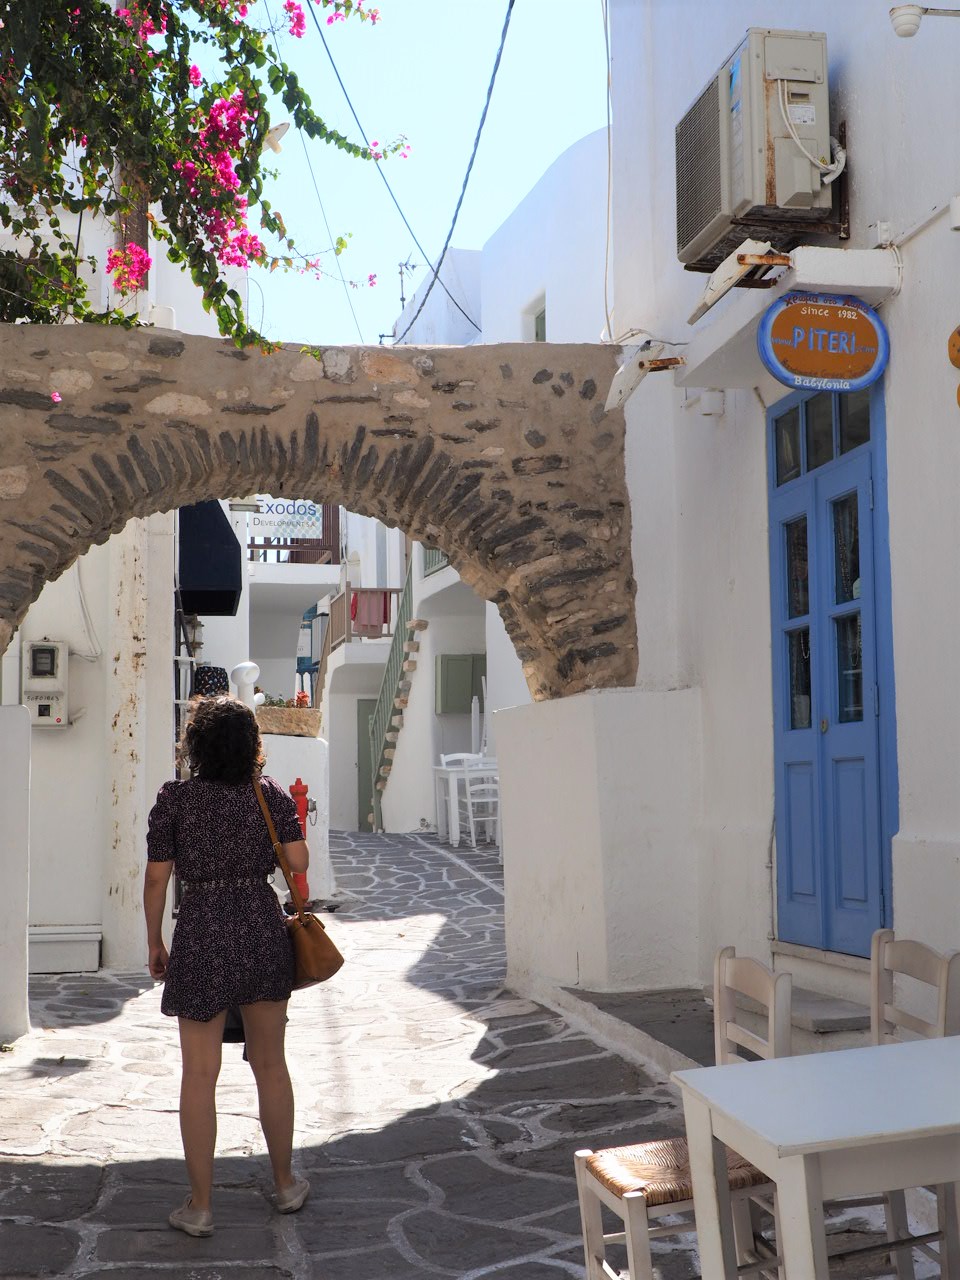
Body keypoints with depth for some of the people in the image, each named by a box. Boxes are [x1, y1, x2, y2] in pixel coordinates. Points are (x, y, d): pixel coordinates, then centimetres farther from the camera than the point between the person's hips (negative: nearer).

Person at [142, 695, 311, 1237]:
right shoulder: (269, 792, 0)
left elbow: (156, 877, -4)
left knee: (200, 1074, 6)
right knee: (271, 1065, 16)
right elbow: (299, 860, -5)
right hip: (263, 928, 2)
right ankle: (286, 1184, 28)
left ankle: (201, 1206, 12)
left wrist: (155, 943, 7)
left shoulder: (175, 798, -4)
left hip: (201, 937, -2)